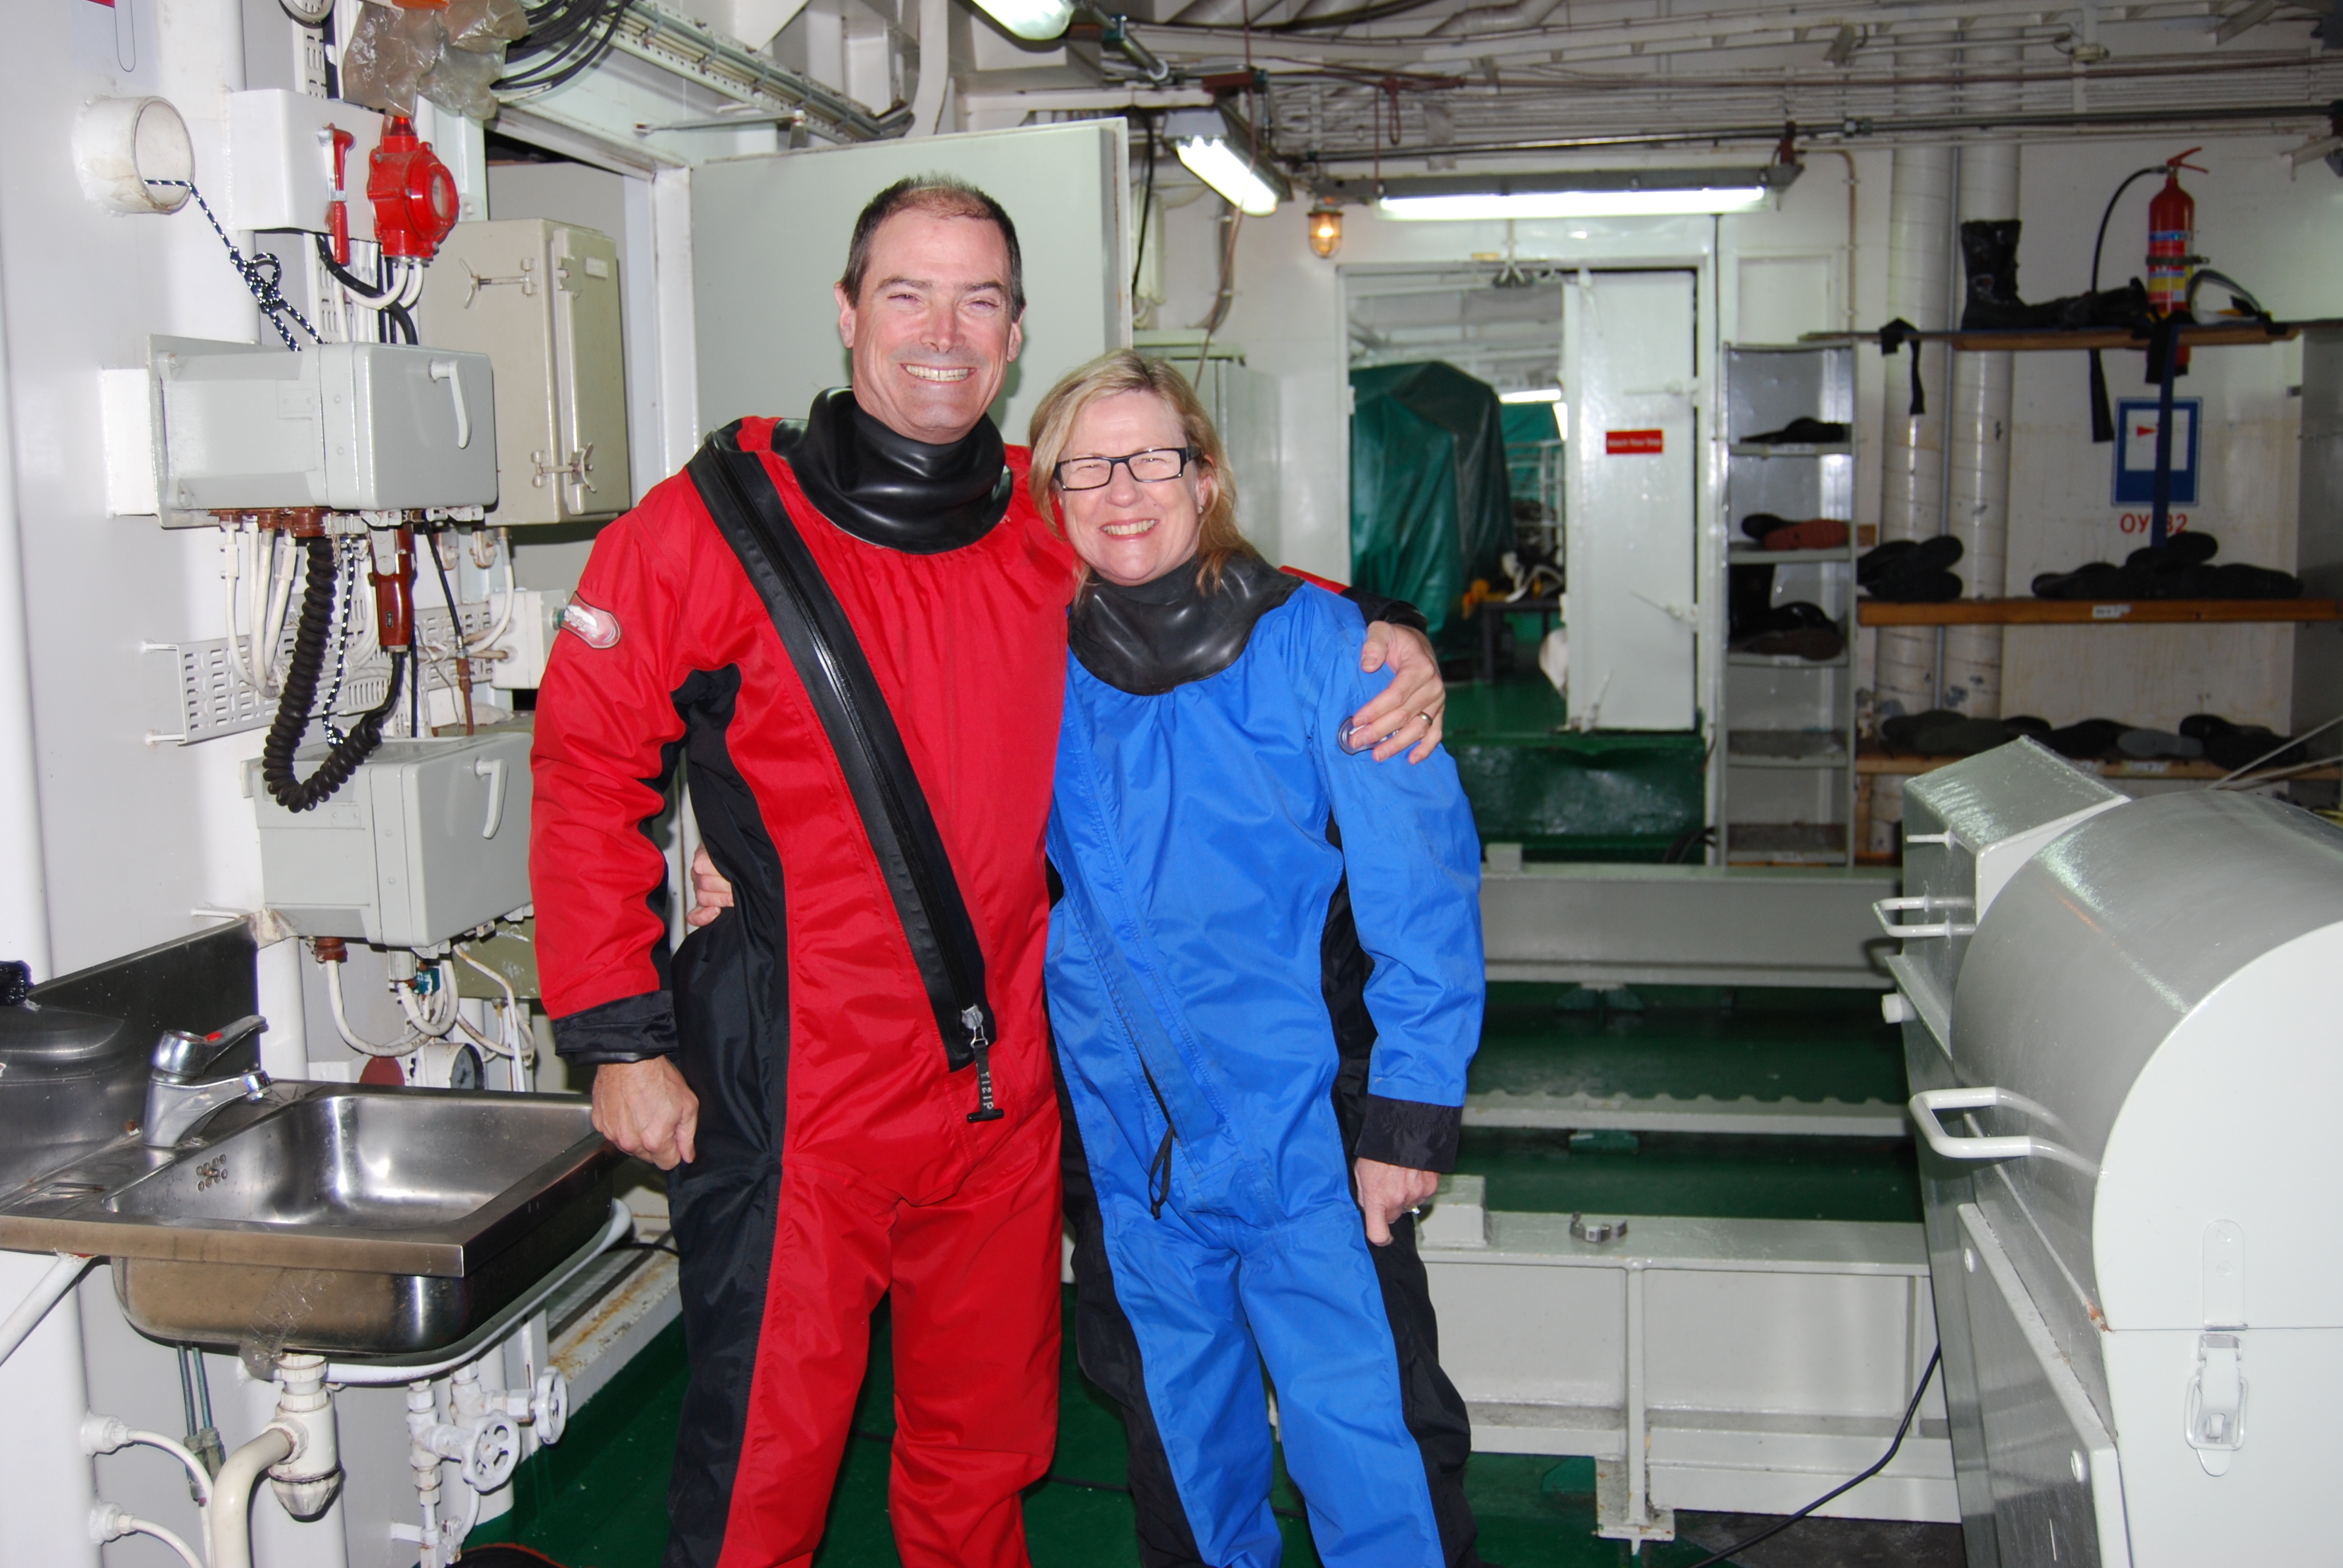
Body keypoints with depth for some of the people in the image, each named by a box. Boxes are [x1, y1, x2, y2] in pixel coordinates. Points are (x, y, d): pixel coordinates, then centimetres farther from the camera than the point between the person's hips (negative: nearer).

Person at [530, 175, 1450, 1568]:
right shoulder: (717, 523, -7)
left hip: (1001, 1083, 4)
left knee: (984, 1445, 19)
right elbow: (590, 775, -4)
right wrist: (618, 1038, -7)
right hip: (789, 1090, -4)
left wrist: (1381, 641, 0)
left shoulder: (1049, 529, 4)